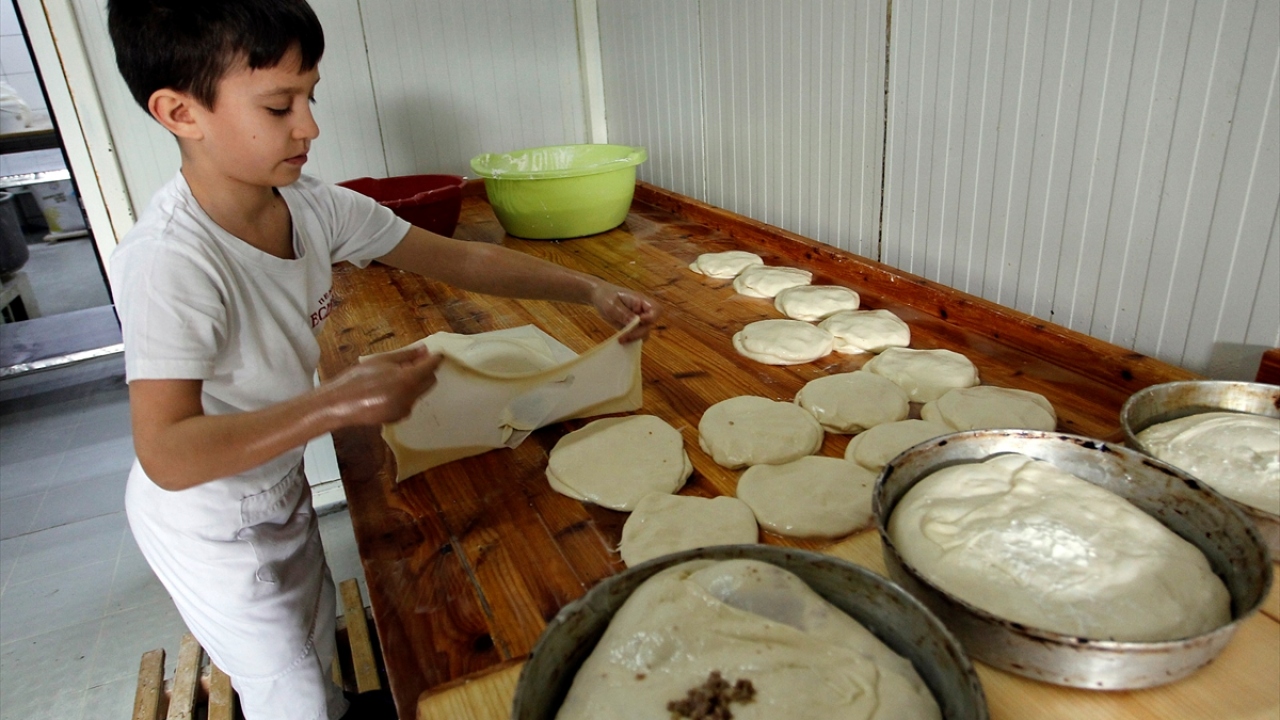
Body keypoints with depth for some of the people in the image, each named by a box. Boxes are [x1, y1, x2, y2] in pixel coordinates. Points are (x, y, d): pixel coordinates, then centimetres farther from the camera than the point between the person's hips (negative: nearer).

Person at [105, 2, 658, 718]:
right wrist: (339, 403, -44)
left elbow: (458, 259, -10)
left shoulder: (310, 206, -14)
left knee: (318, 634, 29)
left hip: (281, 489, 6)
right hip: (209, 523, -6)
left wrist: (590, 290, -16)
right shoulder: (170, 260, -34)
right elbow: (167, 455, -37)